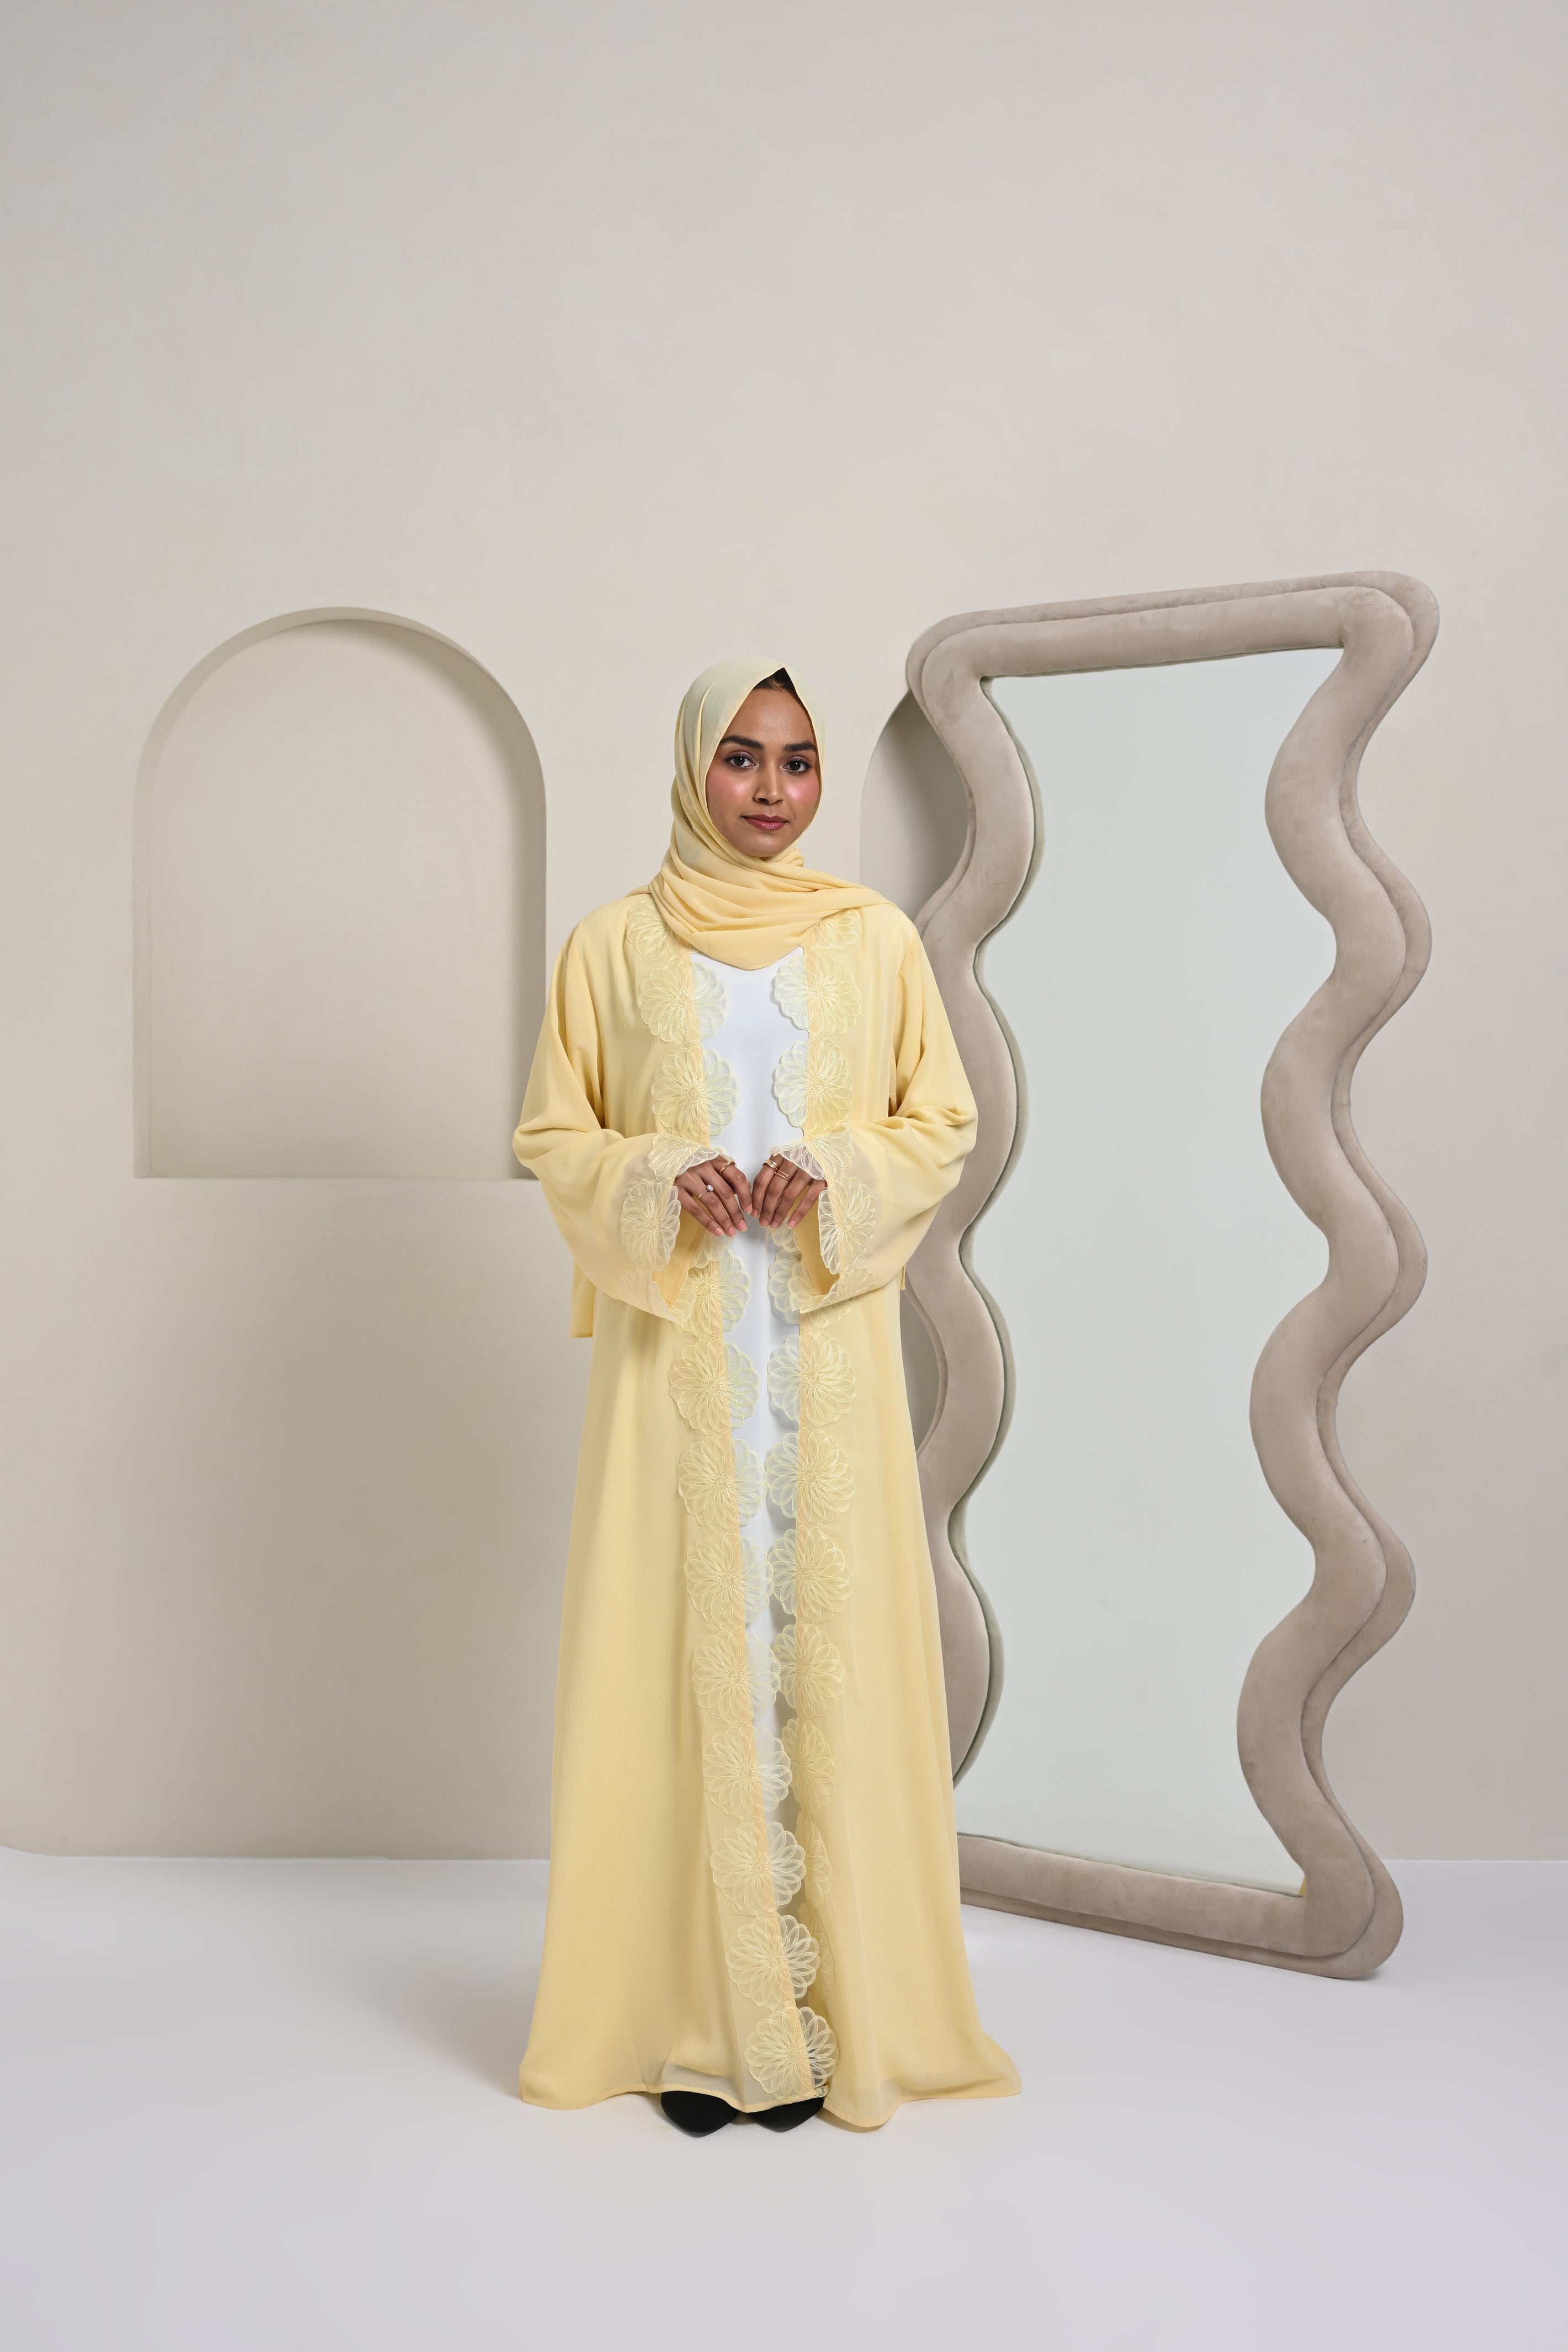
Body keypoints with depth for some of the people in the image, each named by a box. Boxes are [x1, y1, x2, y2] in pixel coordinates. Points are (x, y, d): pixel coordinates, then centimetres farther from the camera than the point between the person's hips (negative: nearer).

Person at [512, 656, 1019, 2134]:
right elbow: (551, 1134, 7)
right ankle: (696, 2017, 11)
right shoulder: (614, 944, 5)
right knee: (687, 1644, 0)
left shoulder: (875, 938, 6)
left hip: (828, 1344, 1)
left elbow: (943, 1122, 8)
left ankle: (827, 2004, 13)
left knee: (821, 1636, 1)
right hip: (675, 1345, 0)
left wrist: (836, 1175, -11)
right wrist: (662, 1181, -12)